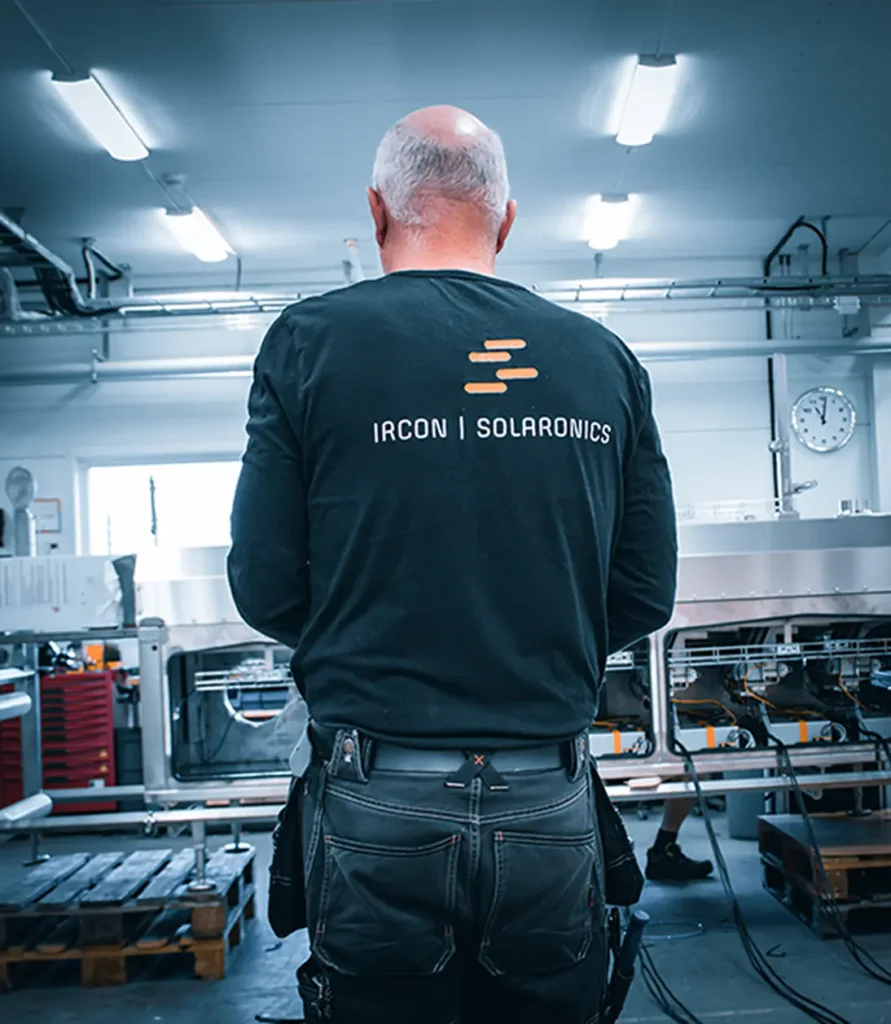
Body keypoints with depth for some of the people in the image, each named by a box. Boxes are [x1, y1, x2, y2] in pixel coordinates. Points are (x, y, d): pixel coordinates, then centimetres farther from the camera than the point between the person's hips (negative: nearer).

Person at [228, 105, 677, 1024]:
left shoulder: (311, 340, -6)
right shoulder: (605, 359, 2)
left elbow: (267, 590, -7)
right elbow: (646, 597, 4)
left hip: (379, 814, -2)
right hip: (551, 810, 3)